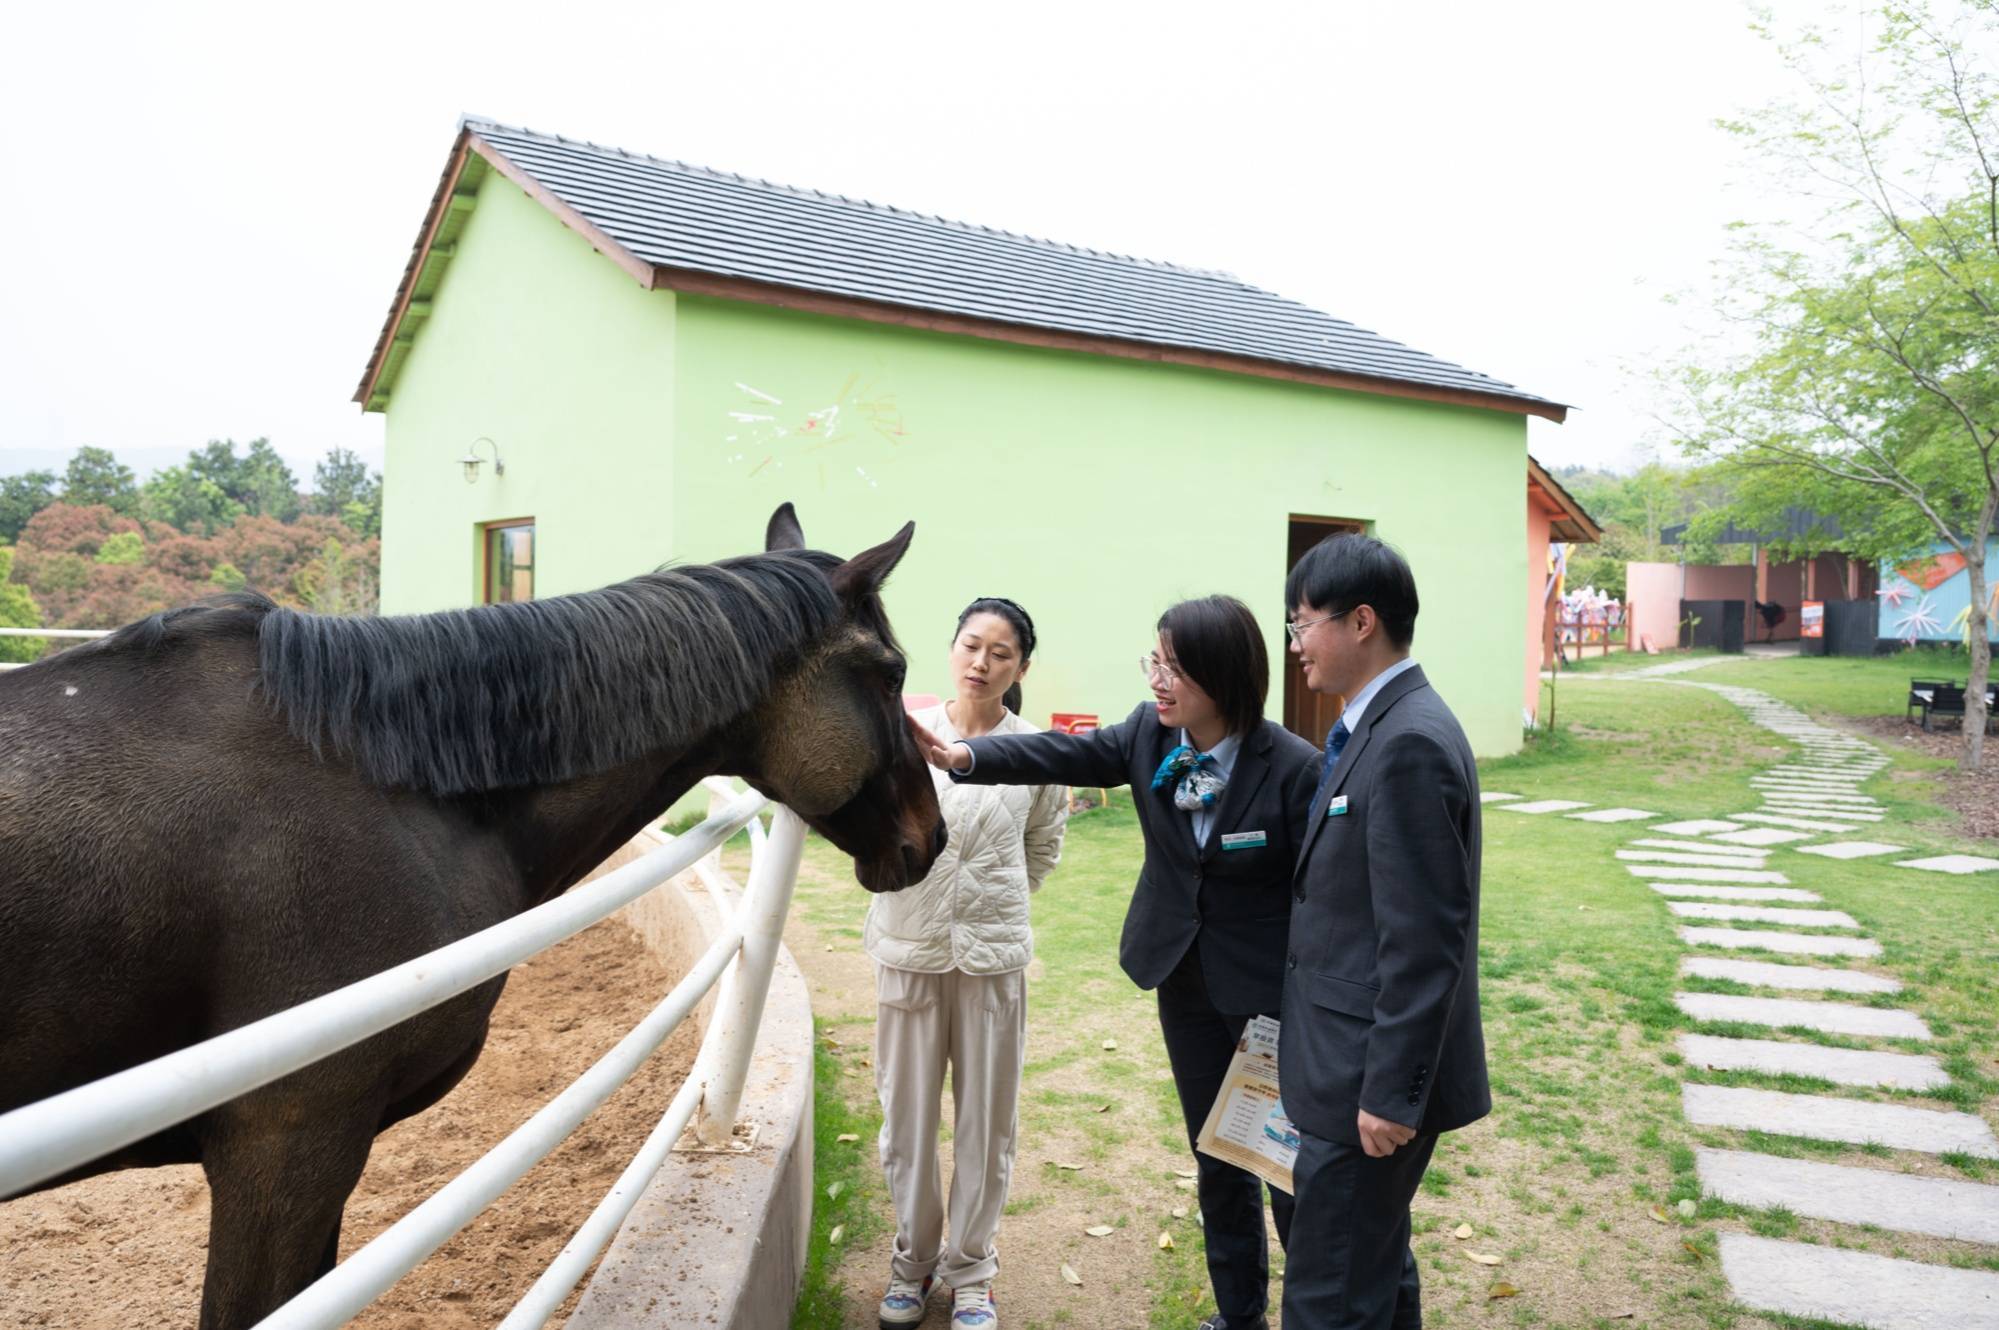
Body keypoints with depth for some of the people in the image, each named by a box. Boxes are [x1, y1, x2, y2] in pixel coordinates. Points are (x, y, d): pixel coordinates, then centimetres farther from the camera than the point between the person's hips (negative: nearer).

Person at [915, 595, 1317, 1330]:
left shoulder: (1294, 767, -22)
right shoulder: (1149, 732, -6)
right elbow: (1062, 754, -10)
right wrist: (966, 757, -26)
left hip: (1272, 991, -5)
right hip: (1185, 981, 5)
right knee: (1217, 1160, 19)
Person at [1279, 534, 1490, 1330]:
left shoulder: (1410, 743, -21)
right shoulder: (1379, 727, 9)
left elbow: (1424, 942, -23)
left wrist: (1391, 1092, -20)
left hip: (1372, 1078, -10)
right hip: (1357, 1061, 10)